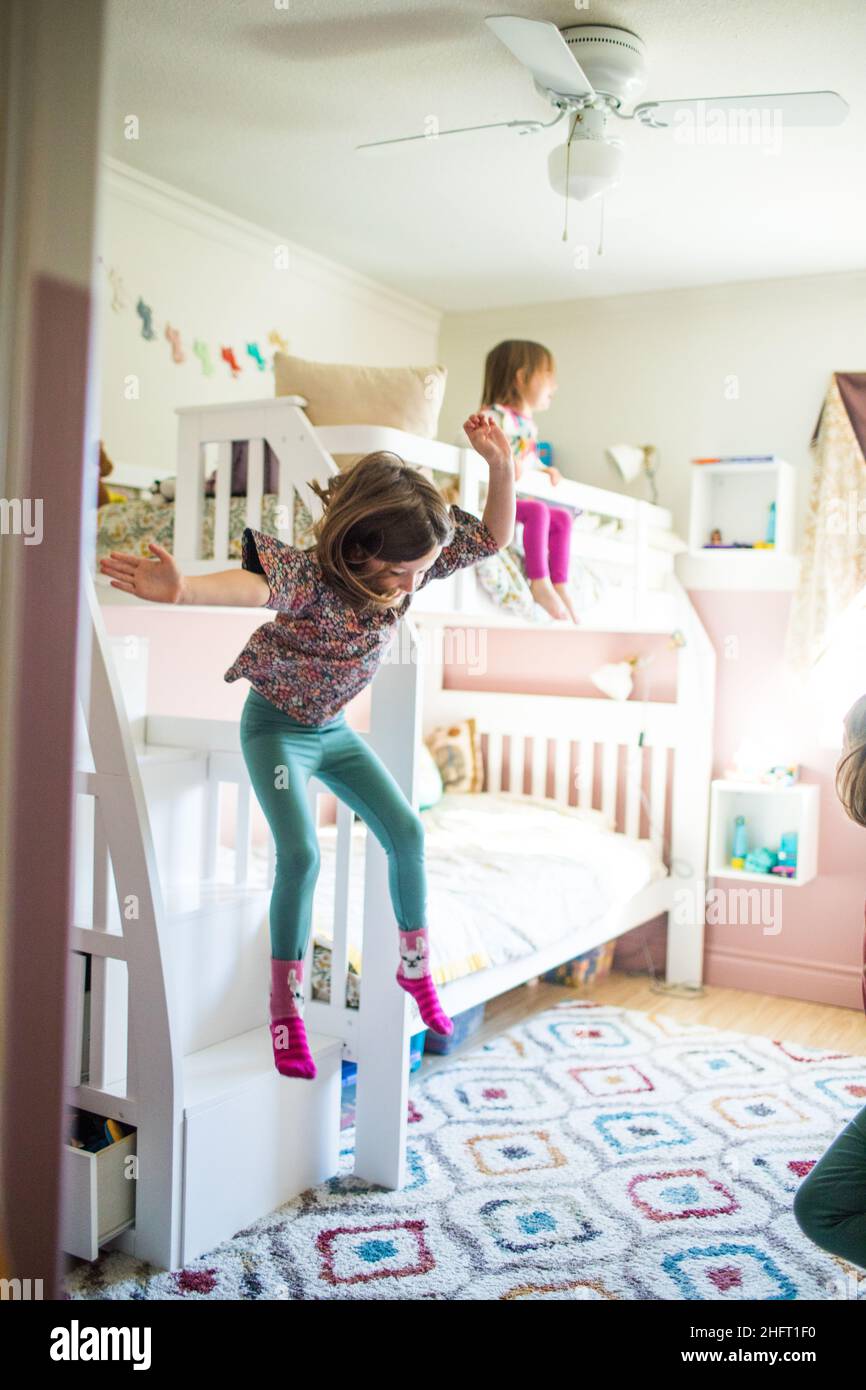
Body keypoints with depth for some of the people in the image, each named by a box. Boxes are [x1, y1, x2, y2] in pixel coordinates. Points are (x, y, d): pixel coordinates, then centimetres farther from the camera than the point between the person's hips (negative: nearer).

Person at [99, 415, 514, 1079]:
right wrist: (183, 588, -75)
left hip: (335, 726, 6)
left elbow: (493, 536, -6)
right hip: (277, 727, -6)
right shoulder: (311, 575, -32)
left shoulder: (411, 563, -14)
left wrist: (501, 464, -24)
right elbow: (253, 584, -53)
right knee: (301, 852, -18)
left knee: (406, 830, -1)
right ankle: (286, 1006, -3)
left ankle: (416, 966, 19)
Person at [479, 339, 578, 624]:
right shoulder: (496, 415, -11)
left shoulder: (528, 424, 19)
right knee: (538, 510, -30)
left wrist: (546, 470, 13)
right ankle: (540, 583, -25)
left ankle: (559, 583, -3)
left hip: (520, 497, 9)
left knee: (562, 517, -3)